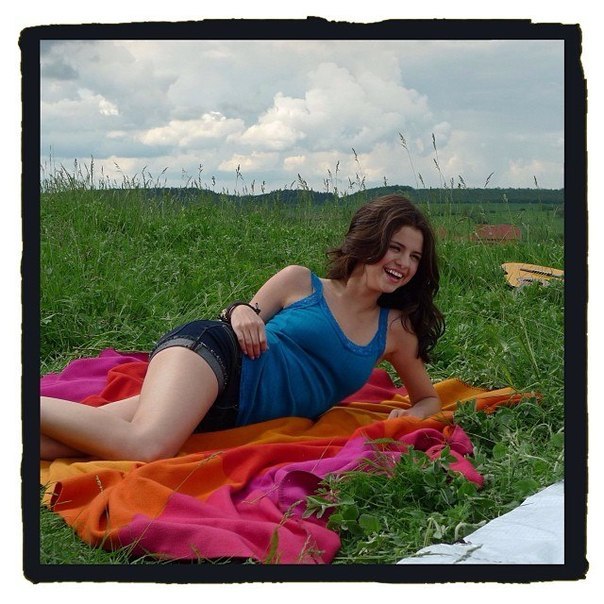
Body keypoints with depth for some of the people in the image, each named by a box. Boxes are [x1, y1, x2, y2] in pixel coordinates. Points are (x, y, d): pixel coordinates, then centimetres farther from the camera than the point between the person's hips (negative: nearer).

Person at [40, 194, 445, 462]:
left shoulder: (396, 330, 17)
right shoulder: (300, 281, 7)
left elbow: (429, 398, 27)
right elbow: (243, 323, 12)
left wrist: (411, 415, 3)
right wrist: (243, 313, -12)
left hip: (229, 416, 3)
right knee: (147, 446, -37)